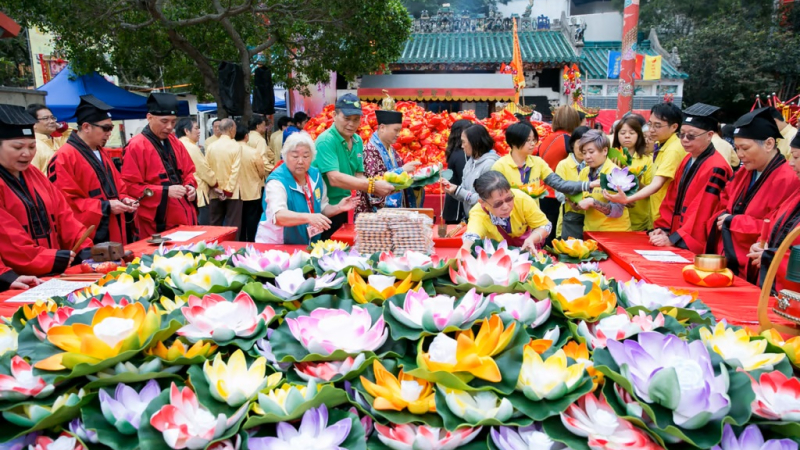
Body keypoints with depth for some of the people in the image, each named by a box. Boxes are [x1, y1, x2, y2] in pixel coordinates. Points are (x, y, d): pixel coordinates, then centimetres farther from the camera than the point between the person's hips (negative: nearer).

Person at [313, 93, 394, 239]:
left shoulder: (358, 141, 5)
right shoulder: (326, 141, -18)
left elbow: (358, 176, 5)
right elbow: (334, 179, -29)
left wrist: (375, 188, -16)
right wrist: (372, 185, -33)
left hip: (344, 207, 7)